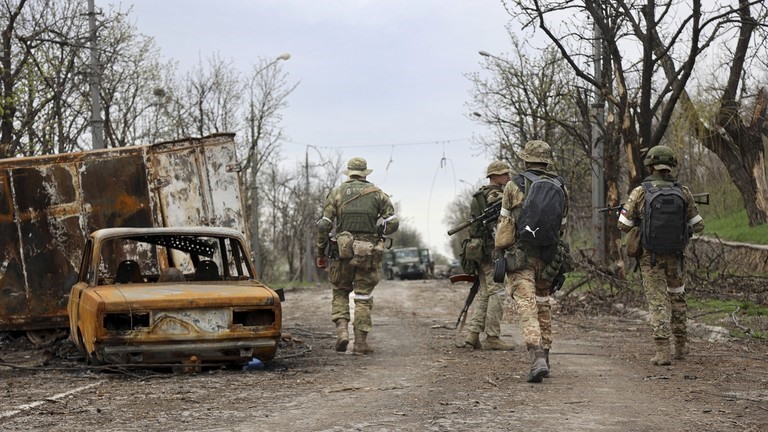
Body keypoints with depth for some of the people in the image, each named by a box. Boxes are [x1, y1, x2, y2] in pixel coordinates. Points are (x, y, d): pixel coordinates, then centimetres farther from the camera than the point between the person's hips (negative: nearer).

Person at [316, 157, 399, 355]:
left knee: (340, 292, 16)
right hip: (368, 253, 0)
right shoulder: (377, 194, 6)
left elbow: (324, 225, 0)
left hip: (343, 250, 0)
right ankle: (361, 341, 5)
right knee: (363, 296, 6)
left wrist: (321, 252, 7)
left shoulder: (336, 193, 5)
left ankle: (342, 329, -4)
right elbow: (393, 222, -2)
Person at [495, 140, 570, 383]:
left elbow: (504, 223, 1)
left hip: (521, 255, -4)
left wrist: (499, 250, 13)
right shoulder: (561, 188, 6)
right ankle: (544, 357, 25)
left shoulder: (515, 186, -4)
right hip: (549, 256, 4)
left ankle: (538, 359, -23)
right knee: (543, 304, 19)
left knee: (527, 306, -8)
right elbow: (562, 226, 11)